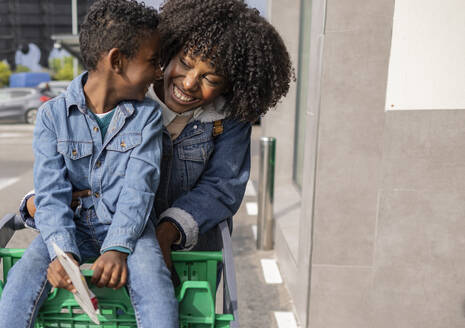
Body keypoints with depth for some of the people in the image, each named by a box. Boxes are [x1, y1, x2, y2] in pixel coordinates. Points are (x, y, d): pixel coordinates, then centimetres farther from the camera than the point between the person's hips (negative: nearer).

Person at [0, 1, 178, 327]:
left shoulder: (148, 115, -2)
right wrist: (62, 252, -26)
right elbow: (51, 194, -10)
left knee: (152, 276, -29)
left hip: (128, 227, 0)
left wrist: (117, 248, -26)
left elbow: (138, 189, -12)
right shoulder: (53, 115, -3)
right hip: (73, 227, 1)